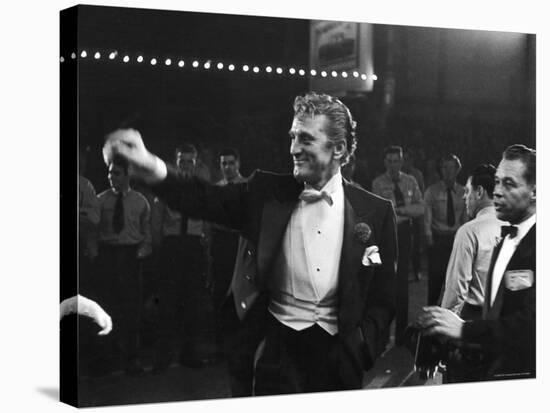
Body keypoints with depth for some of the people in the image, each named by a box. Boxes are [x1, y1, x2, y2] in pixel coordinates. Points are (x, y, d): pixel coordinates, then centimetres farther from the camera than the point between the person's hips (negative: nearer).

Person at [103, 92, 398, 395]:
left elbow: (383, 301, 2)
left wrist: (356, 352, -9)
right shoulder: (267, 193, 3)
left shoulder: (376, 212, -1)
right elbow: (206, 199, -9)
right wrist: (151, 166, -24)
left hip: (338, 352, 0)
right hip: (279, 347, 1)